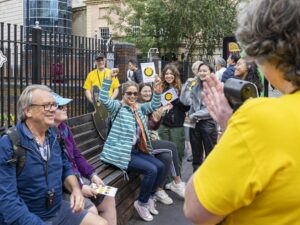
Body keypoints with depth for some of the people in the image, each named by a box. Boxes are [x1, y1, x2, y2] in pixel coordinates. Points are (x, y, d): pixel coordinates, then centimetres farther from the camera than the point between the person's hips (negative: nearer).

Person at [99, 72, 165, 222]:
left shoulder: (139, 108, 15)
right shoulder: (118, 107, -6)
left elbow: (154, 105, 13)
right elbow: (104, 99, -22)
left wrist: (157, 92, -6)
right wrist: (109, 79, -30)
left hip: (137, 149, 8)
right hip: (122, 152, -8)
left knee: (160, 166, 2)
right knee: (151, 170, -19)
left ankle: (149, 197, 20)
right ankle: (141, 203, 2)